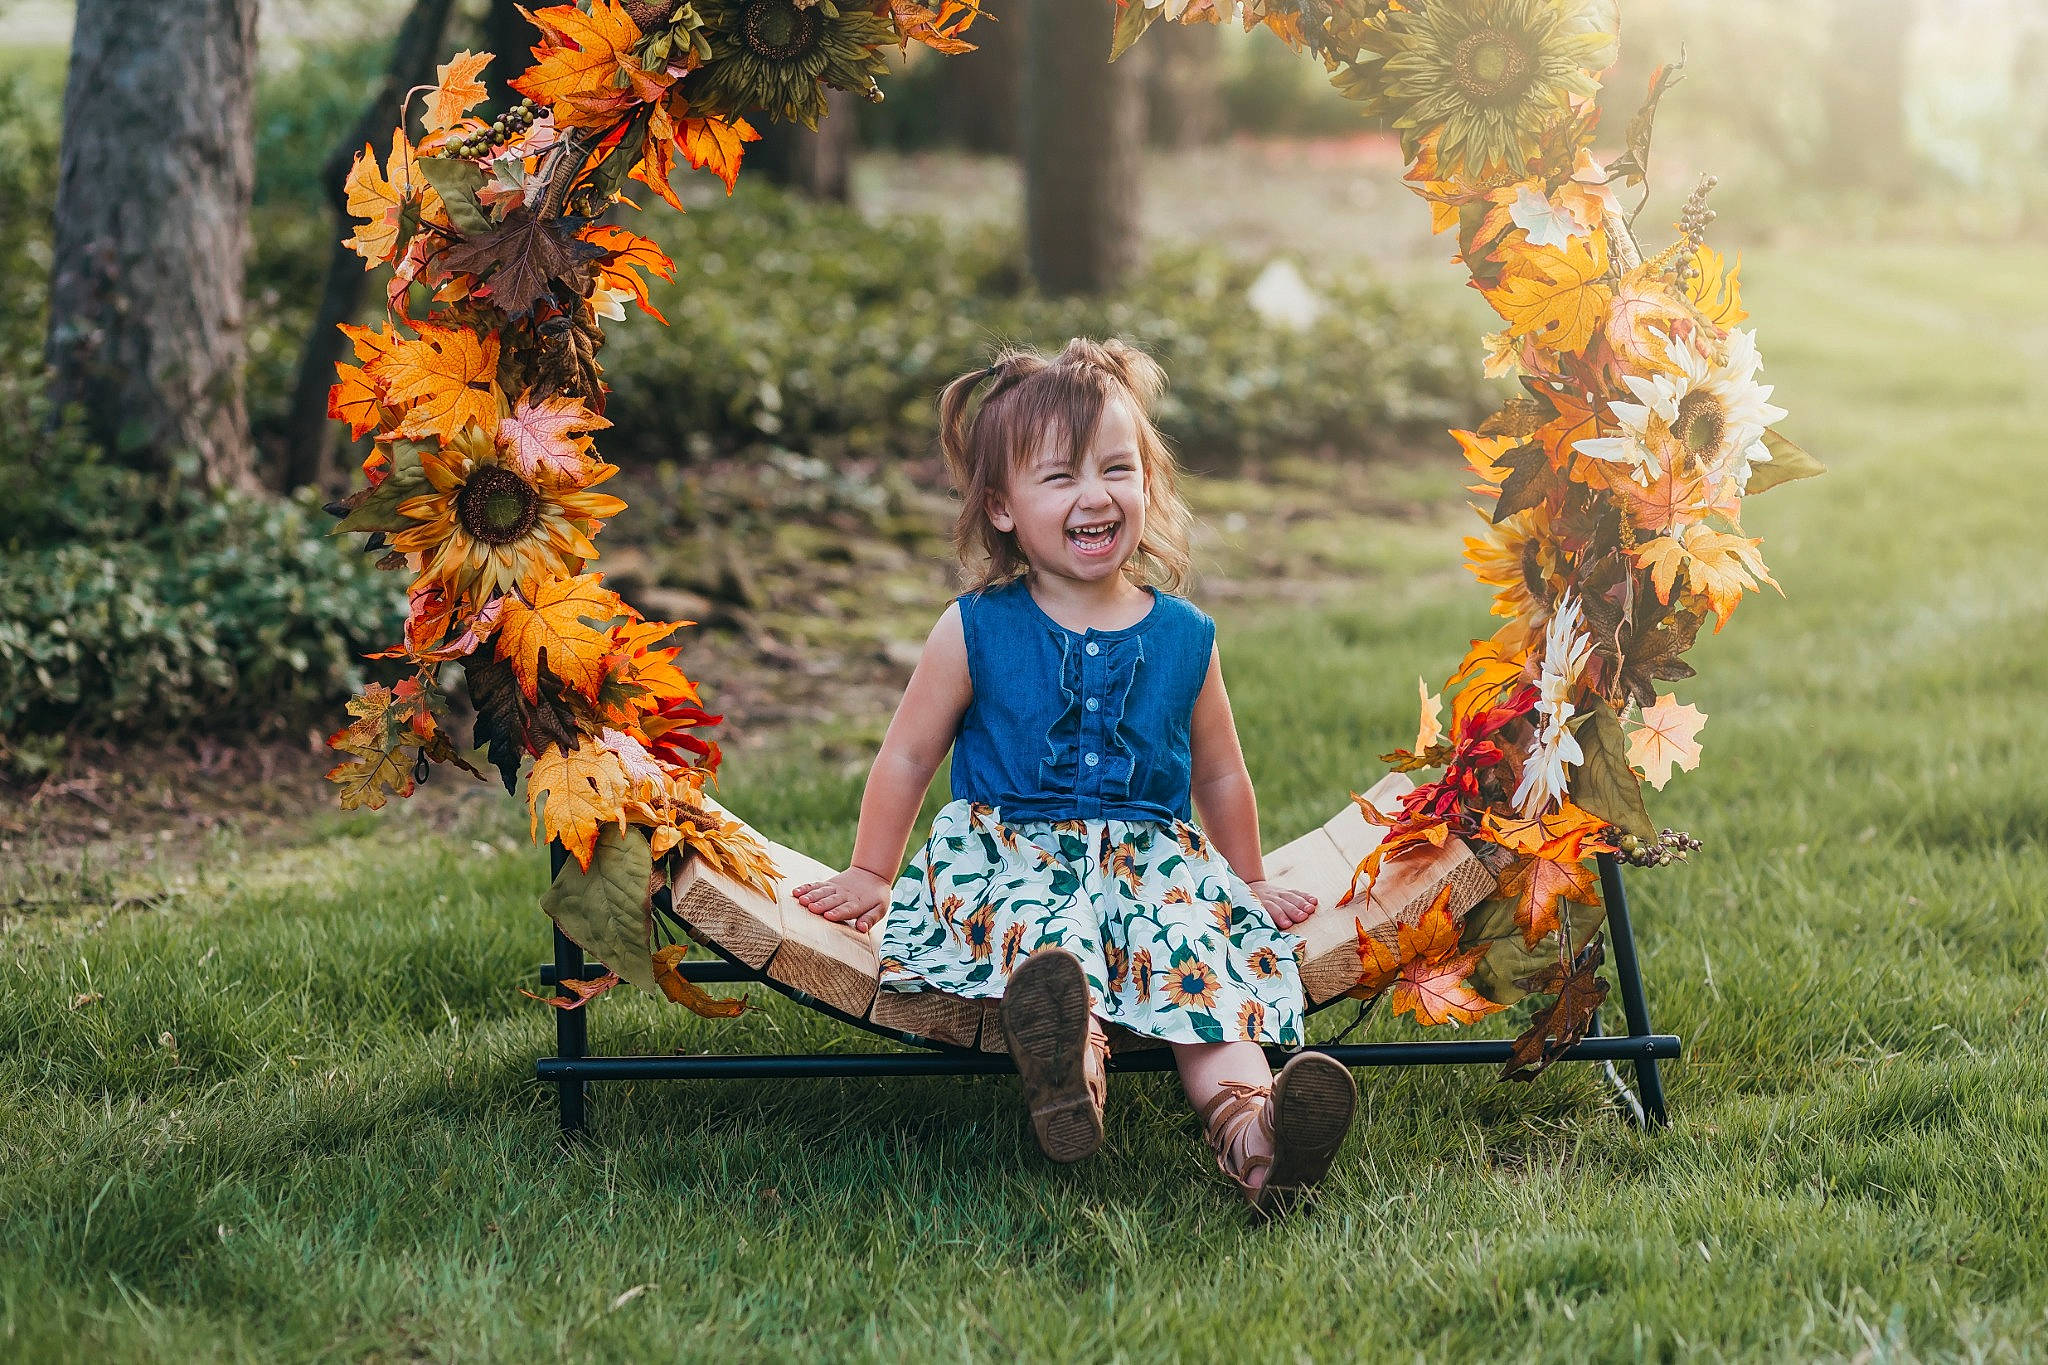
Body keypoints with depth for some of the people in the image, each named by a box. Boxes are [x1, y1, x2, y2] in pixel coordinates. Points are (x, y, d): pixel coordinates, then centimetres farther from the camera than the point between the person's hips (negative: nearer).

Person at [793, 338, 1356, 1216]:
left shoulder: (1184, 638, 8)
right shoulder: (975, 633, 2)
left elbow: (1219, 776, 22)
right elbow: (908, 756, 13)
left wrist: (1251, 886, 29)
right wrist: (871, 875, 16)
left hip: (1153, 857, 2)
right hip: (1013, 853, -2)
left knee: (1203, 953, -29)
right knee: (1041, 931, -36)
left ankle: (1244, 1118, -54)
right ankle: (1067, 1070, -66)